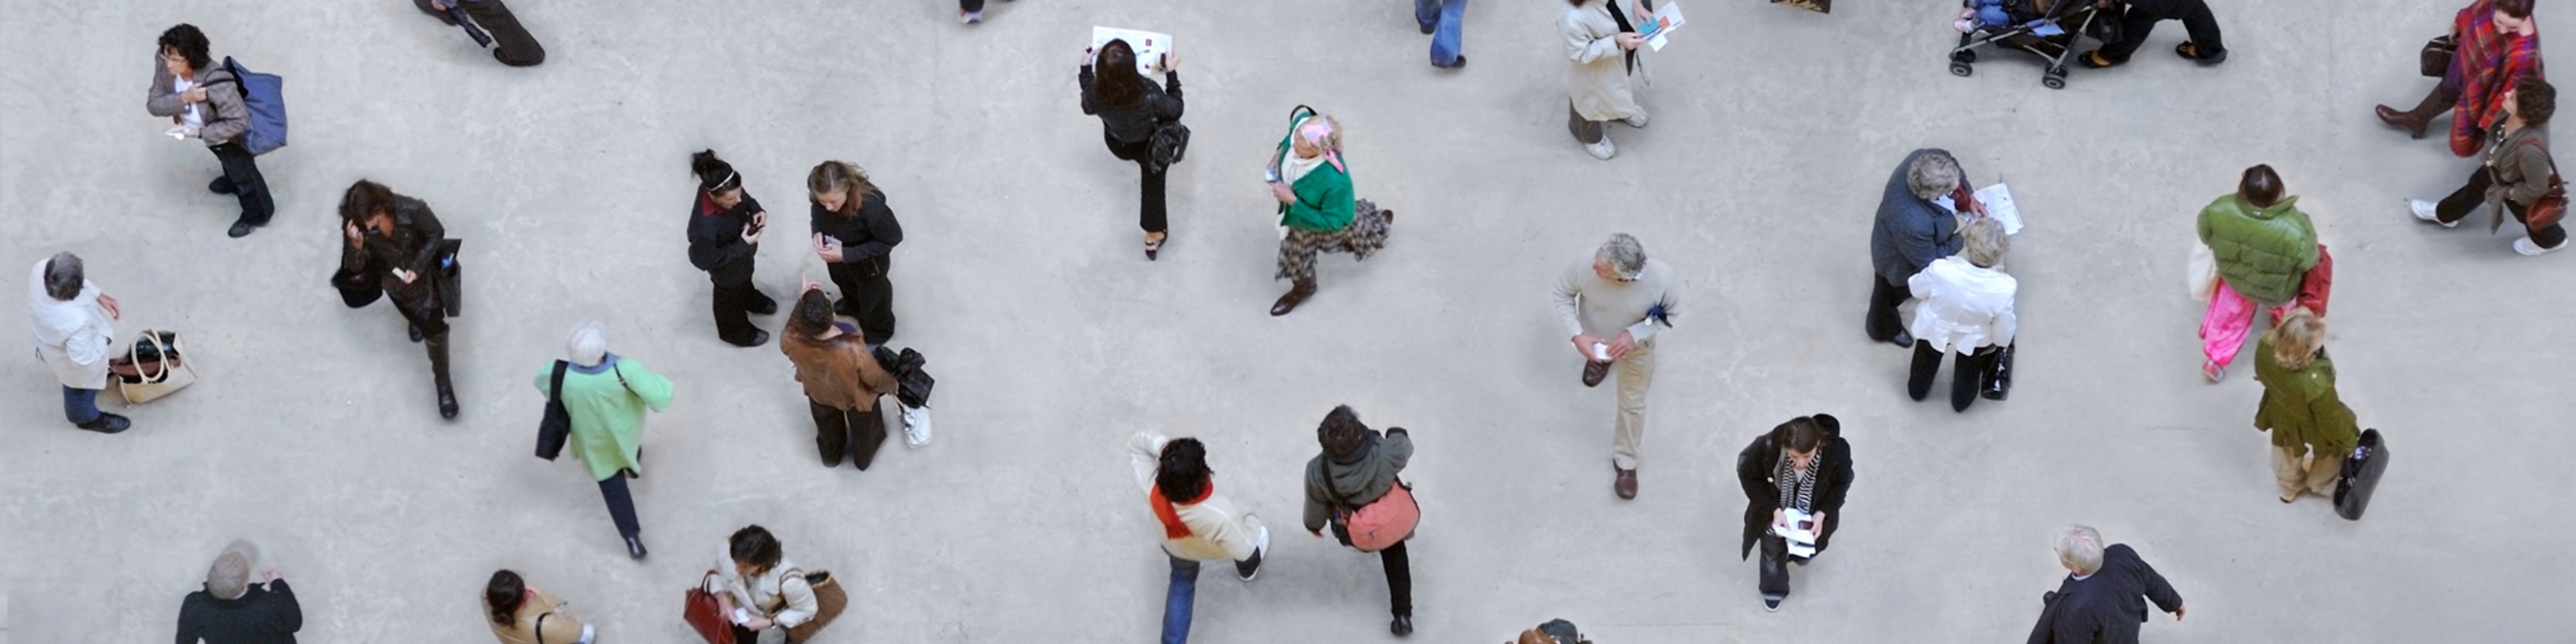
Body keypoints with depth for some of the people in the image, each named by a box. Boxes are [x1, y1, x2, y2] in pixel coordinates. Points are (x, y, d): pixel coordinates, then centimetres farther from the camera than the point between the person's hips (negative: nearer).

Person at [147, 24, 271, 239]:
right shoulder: (165, 68, -28)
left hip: (232, 137, -6)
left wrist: (201, 133, -37)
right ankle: (233, 182, 71)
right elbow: (153, 104, -24)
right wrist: (183, 98, -42)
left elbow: (239, 122, -38)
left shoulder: (217, 84, -46)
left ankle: (257, 214, 49)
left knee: (243, 173, 21)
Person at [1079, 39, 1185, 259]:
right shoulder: (1150, 96, -43)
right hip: (1152, 148, -2)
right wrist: (1172, 73, -15)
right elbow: (1175, 110, -20)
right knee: (1153, 182, 25)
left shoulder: (1096, 93, -35)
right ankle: (1154, 235, 40)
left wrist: (1085, 68, -2)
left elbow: (1088, 107, -8)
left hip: (1117, 145, 2)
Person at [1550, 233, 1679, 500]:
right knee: (1599, 354, 37)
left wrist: (1635, 334, -33)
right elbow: (1563, 293, -19)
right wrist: (1577, 335, -30)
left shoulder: (1661, 278, -42)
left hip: (1636, 345, -1)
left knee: (1633, 404, 18)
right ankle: (1601, 357, 76)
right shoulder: (1585, 268, -41)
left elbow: (1671, 311, -20)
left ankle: (1625, 461, 45)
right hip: (1594, 337, 1)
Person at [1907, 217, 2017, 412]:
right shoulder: (2004, 288, -40)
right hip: (1974, 340, 0)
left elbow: (1917, 290, -15)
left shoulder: (1940, 270, -41)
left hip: (1934, 330, 1)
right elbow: (2003, 337, -23)